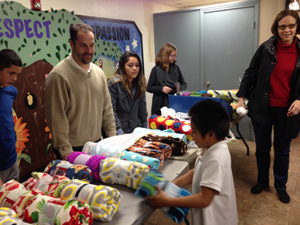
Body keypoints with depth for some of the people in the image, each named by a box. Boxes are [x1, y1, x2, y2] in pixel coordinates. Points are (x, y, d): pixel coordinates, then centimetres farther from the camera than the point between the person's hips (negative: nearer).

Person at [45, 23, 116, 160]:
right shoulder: (59, 75, -14)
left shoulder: (99, 72, 7)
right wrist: (66, 152, -16)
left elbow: (107, 109, 10)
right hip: (73, 149, -5)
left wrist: (112, 139, 8)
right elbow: (57, 119, -15)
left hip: (97, 144, 6)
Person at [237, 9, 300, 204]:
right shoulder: (266, 49, -4)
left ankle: (281, 186, 36)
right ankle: (262, 182, 35)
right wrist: (242, 98, -1)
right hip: (262, 108, 0)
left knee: (282, 151, 15)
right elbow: (251, 74, 2)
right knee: (262, 148, 14)